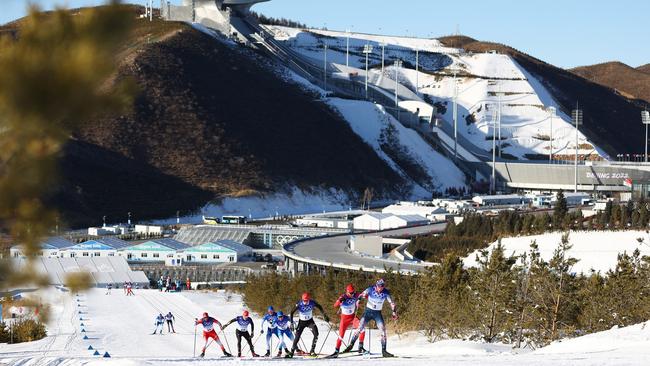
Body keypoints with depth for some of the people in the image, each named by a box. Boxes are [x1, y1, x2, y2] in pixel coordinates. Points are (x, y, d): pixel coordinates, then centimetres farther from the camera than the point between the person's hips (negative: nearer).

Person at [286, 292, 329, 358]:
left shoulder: (312, 303, -19)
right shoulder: (299, 304, -23)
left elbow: (320, 307, -1)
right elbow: (292, 312, -14)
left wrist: (325, 316, -4)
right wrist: (291, 323, -19)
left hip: (310, 321, 1)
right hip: (301, 322, -1)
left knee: (316, 334, -20)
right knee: (297, 336, -7)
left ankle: (312, 350, -10)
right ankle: (292, 351, 10)